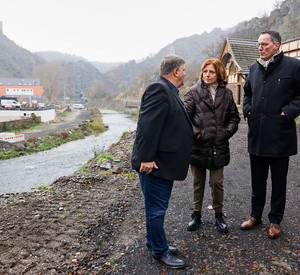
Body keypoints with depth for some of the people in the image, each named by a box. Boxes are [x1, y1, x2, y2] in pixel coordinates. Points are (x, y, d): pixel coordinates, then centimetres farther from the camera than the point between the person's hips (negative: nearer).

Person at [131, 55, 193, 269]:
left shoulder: (170, 91, 16)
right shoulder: (159, 89, -17)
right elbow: (147, 125, -25)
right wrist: (146, 158, -25)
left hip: (165, 161, 10)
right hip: (155, 163, -10)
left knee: (156, 207, 22)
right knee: (156, 209, 5)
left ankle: (153, 241, 39)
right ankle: (161, 252, 21)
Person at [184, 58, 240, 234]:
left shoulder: (226, 93, 6)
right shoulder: (194, 92, -2)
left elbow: (234, 117, 13)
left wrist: (227, 131, -1)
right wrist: (194, 133, -14)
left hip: (219, 147, 1)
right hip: (198, 146, -1)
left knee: (217, 183, 9)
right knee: (198, 183, 13)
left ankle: (219, 215, 28)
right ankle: (197, 215, 29)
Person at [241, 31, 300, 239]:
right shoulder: (254, 68, 10)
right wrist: (248, 110, 10)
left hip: (280, 134, -4)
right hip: (257, 134, 5)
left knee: (278, 181, 10)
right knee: (257, 179, 16)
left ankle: (275, 221, 28)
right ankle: (256, 215, 33)